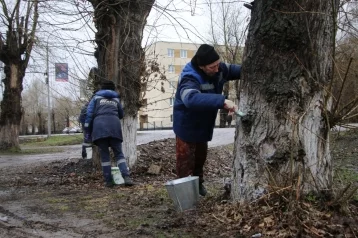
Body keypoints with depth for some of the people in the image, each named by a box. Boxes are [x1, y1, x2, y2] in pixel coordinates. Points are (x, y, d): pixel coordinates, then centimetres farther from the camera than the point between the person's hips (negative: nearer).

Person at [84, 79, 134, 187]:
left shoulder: (96, 97, 18)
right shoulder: (116, 99, 24)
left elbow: (89, 115, 8)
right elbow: (121, 115, 34)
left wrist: (87, 133, 9)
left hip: (99, 126, -1)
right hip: (114, 126, 1)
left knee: (104, 155, 6)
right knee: (118, 153, 4)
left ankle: (108, 180, 5)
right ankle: (126, 177, -12)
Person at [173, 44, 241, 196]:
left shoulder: (218, 68, -13)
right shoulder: (190, 79, -36)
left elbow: (235, 70, 5)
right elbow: (192, 98, -57)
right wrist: (222, 101, -65)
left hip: (203, 124, 8)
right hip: (187, 125, -8)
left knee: (200, 157, 24)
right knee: (186, 160, -1)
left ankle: (198, 184, 45)